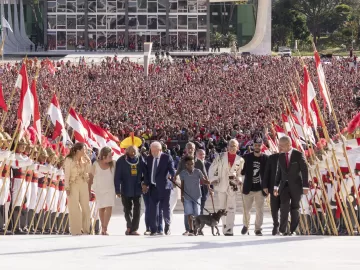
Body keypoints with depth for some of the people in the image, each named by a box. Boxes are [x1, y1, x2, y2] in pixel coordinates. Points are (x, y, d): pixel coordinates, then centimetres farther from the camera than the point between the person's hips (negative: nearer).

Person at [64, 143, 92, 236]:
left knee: (86, 207, 3)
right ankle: (76, 230, -1)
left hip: (83, 185, 5)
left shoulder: (83, 160, 10)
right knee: (74, 208, -3)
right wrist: (67, 187, -14)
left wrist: (87, 159, 0)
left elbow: (88, 170, 5)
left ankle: (85, 229, 10)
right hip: (73, 185, -5)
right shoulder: (69, 160, -7)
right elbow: (67, 174, -9)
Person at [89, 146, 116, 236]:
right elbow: (90, 177, 1)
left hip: (110, 189, -1)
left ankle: (104, 228, -18)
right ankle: (103, 228, 19)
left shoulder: (113, 164, -2)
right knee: (101, 208, 9)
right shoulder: (96, 164, -5)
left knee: (109, 208, -15)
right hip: (99, 189, 1)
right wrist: (89, 191, 1)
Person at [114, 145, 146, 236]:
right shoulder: (121, 161, -7)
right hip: (126, 190, -1)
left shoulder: (140, 159, -1)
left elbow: (145, 172, 6)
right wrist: (118, 190, -8)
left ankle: (134, 229, 2)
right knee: (127, 209, 9)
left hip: (137, 190, 1)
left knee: (137, 209, -3)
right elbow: (117, 177, -7)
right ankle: (129, 226, 25)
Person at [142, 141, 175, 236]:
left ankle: (167, 227, 18)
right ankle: (153, 229, 2)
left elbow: (172, 169, -10)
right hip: (153, 186, 4)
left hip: (164, 186, -4)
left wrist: (173, 177, -29)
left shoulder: (167, 158, -3)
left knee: (165, 207, 3)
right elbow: (147, 172, 14)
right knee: (153, 208, -1)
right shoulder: (149, 158, 10)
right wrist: (145, 184, 7)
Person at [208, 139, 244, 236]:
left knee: (231, 208, -9)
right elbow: (212, 169, 5)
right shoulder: (220, 157, 3)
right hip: (221, 185, 1)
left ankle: (229, 229, -11)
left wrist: (239, 180, -6)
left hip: (232, 187, -1)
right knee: (222, 207, 9)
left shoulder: (240, 160, 5)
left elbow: (240, 173, 13)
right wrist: (213, 179, -7)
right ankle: (225, 226, 21)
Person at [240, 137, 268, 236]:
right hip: (248, 188, 1)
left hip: (260, 189, -1)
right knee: (246, 209, 8)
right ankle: (246, 225, 30)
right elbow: (243, 171, 5)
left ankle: (258, 228, 9)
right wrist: (241, 169, -16)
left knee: (259, 210, -1)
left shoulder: (265, 158, -1)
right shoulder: (247, 157, 2)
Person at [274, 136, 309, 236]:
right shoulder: (281, 156, 8)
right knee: (284, 206, -14)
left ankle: (293, 230, 10)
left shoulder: (298, 155, -5)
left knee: (294, 208, 3)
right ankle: (282, 229, -13)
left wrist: (305, 186, -9)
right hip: (284, 185, 2)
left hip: (296, 185, -2)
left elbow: (304, 171, -5)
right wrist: (276, 186, 11)